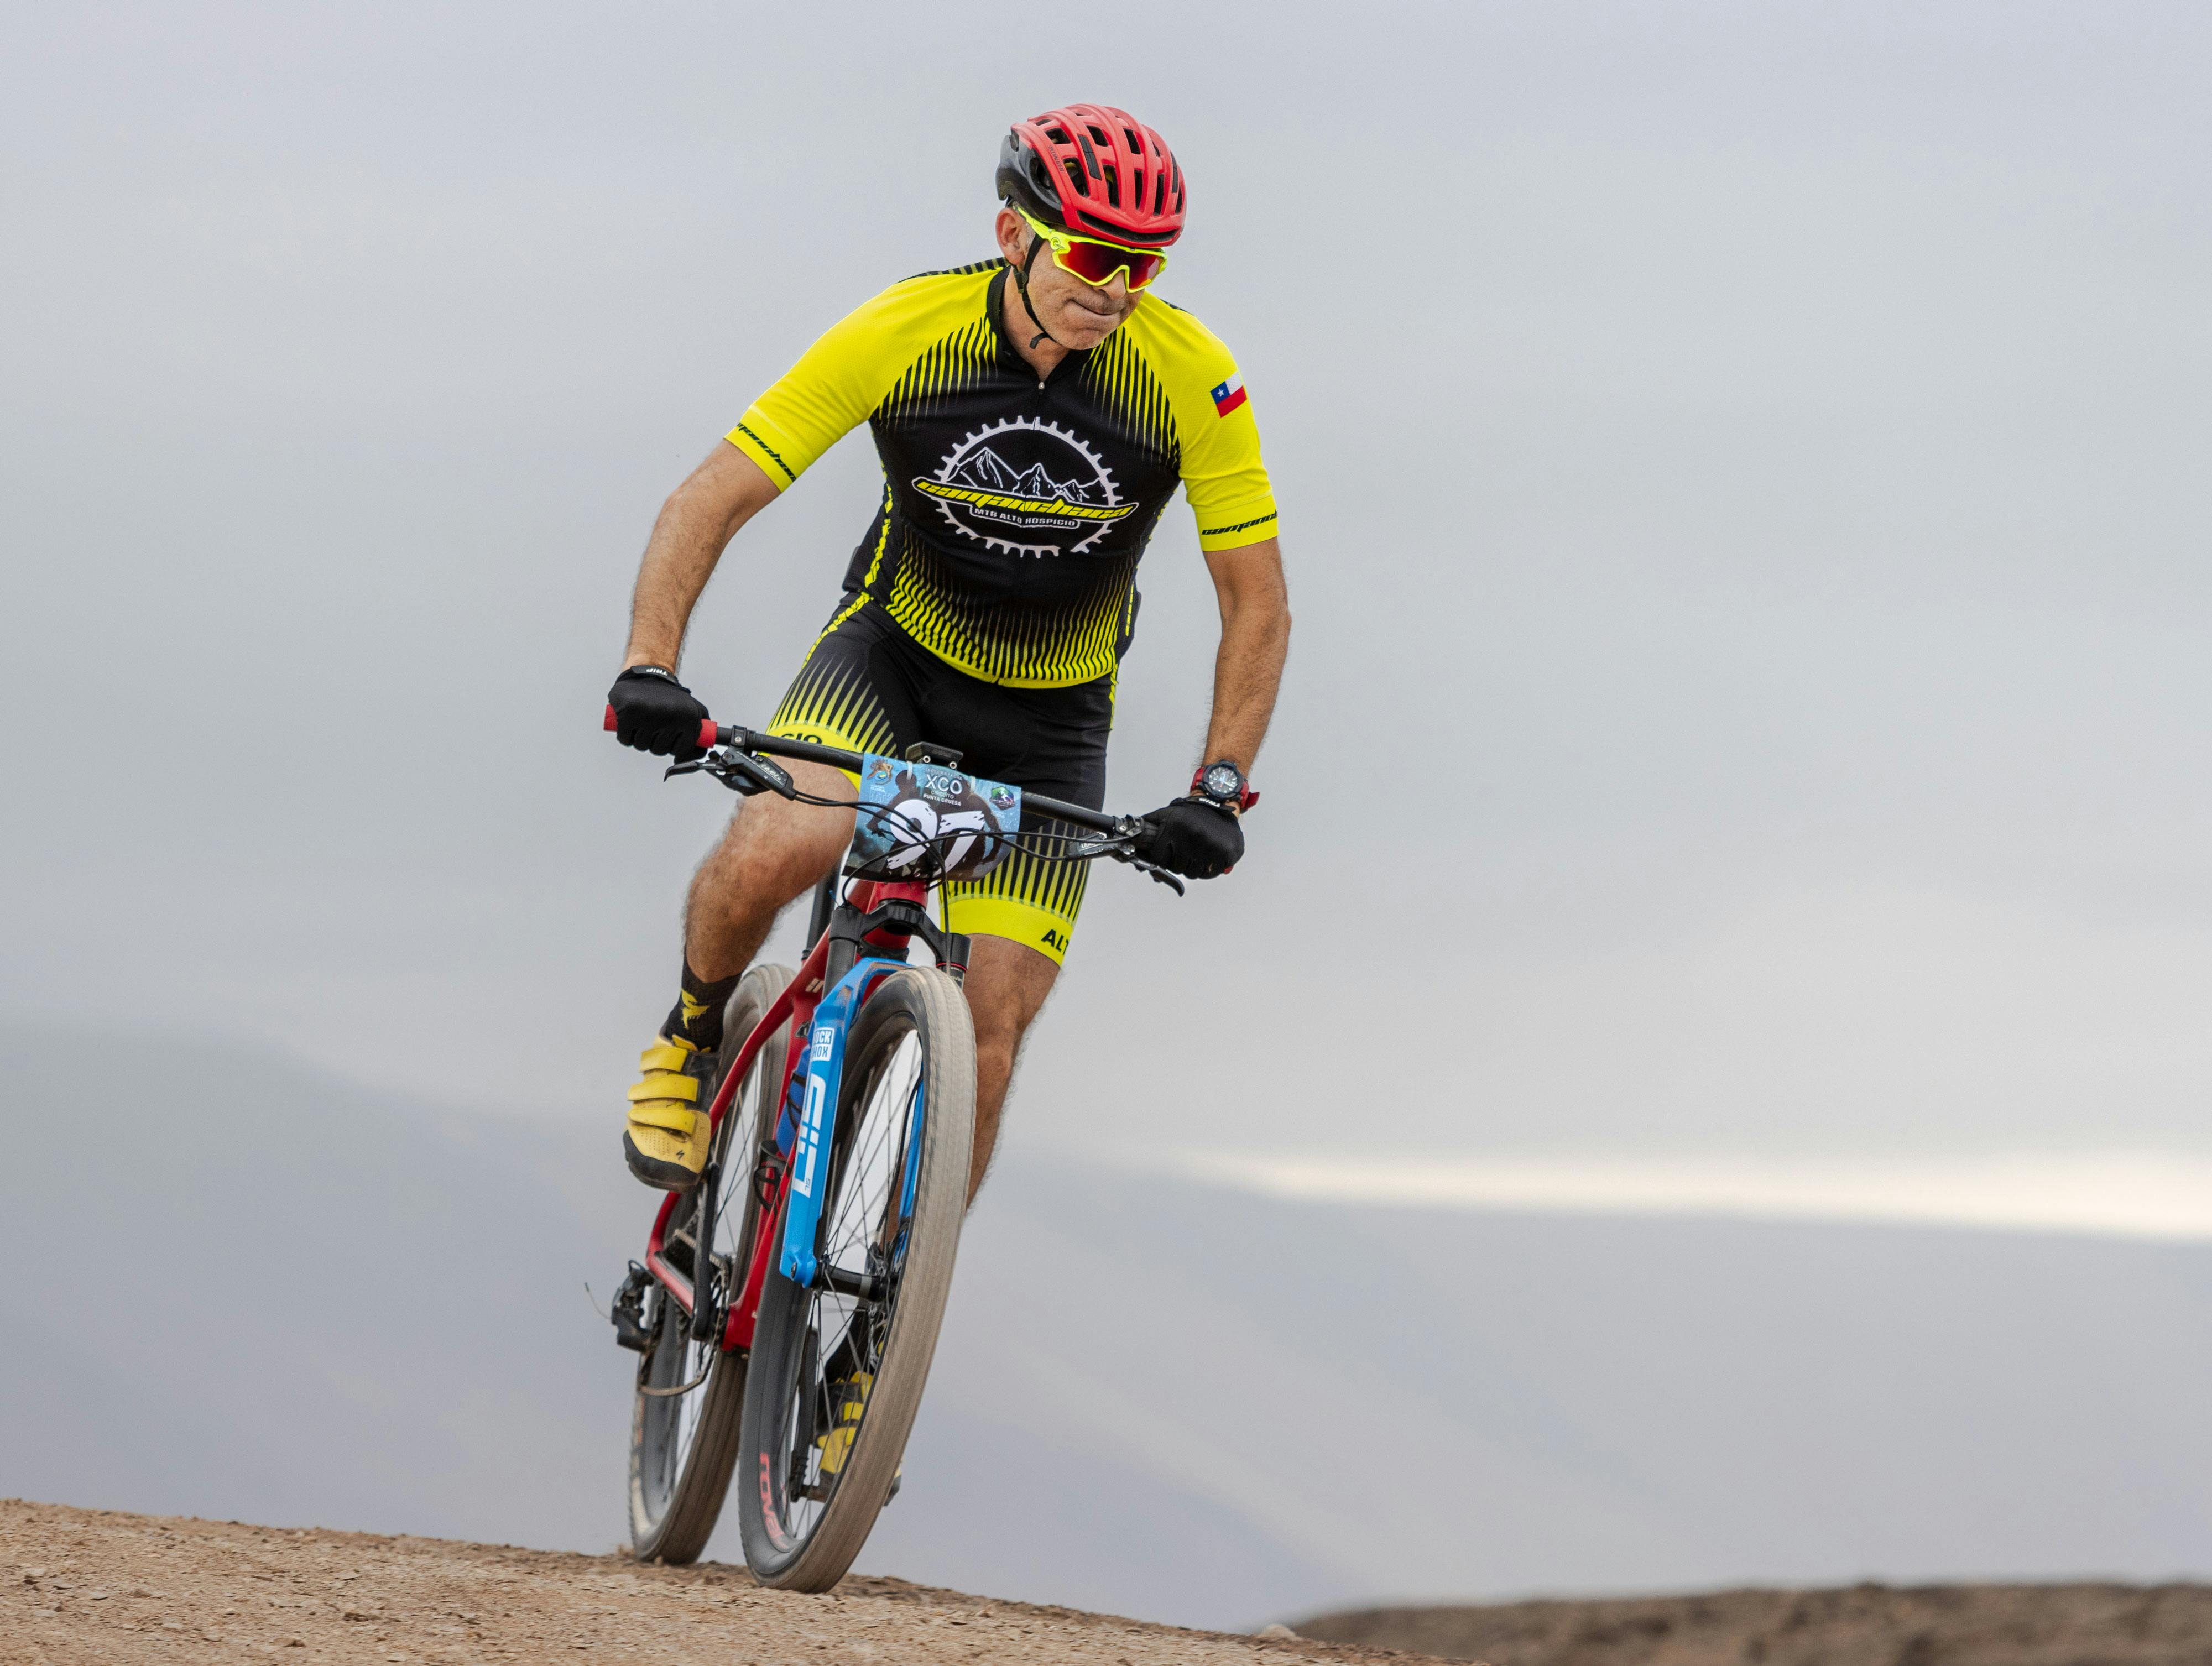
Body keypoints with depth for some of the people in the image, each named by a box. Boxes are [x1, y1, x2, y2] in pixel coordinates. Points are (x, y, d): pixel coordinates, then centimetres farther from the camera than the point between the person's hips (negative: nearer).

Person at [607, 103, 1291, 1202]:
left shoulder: (1189, 377, -20)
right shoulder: (901, 335, -22)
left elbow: (1257, 604, -10)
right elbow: (710, 502, -18)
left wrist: (1219, 790, -21)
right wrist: (649, 667, -33)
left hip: (1048, 718, 1)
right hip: (895, 648, -1)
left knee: (989, 1028, -11)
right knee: (778, 848, -31)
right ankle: (694, 1034, 2)